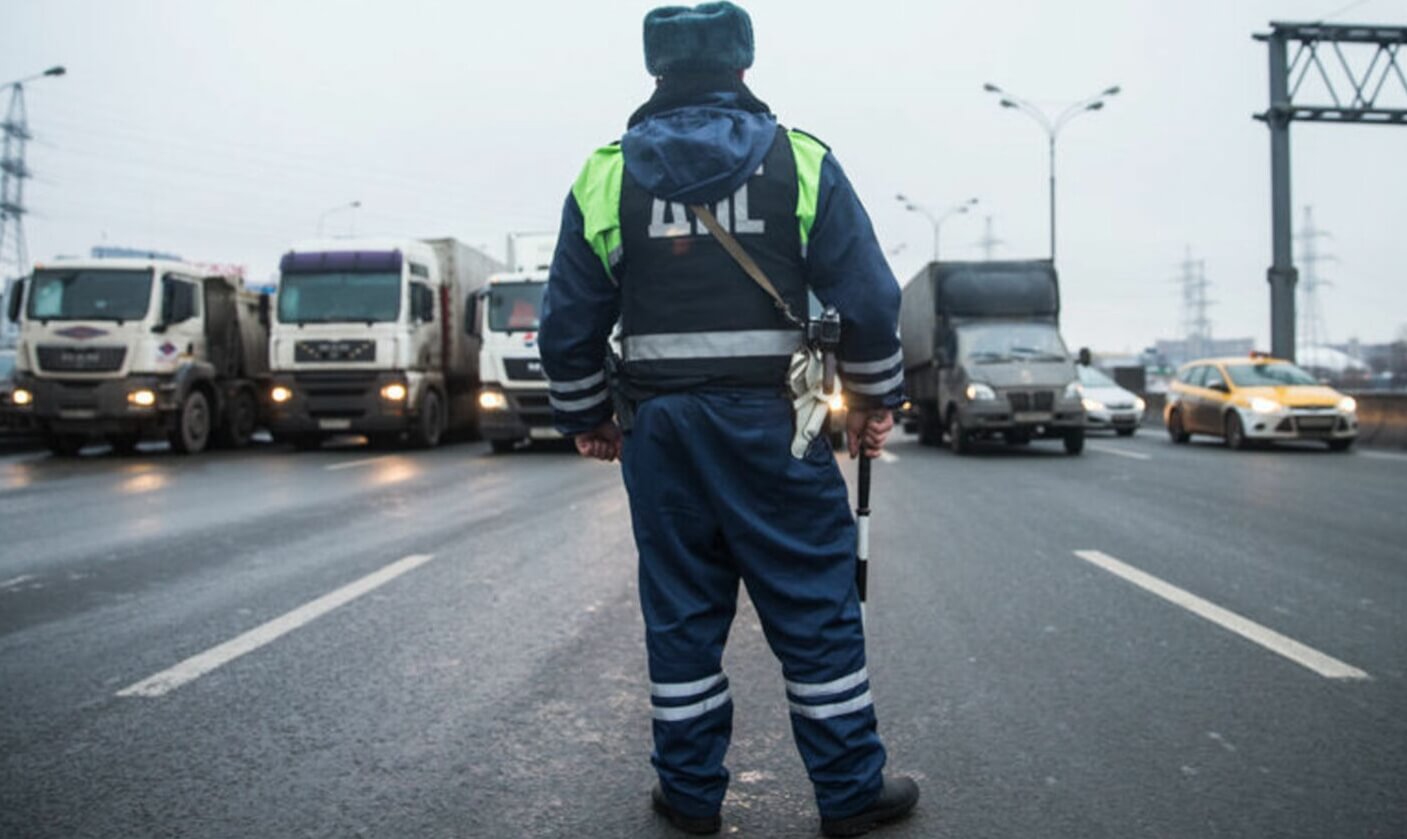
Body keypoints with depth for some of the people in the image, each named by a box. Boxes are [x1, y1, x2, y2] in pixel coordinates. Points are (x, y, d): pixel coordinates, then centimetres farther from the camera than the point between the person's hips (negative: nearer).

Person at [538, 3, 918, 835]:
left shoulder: (605, 176, 3)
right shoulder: (801, 162, -2)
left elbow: (569, 324, 6)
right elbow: (871, 300, -2)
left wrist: (585, 417, 20)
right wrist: (877, 400, 11)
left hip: (661, 431, 2)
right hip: (773, 425, -2)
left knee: (681, 614, 12)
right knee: (817, 611, 7)